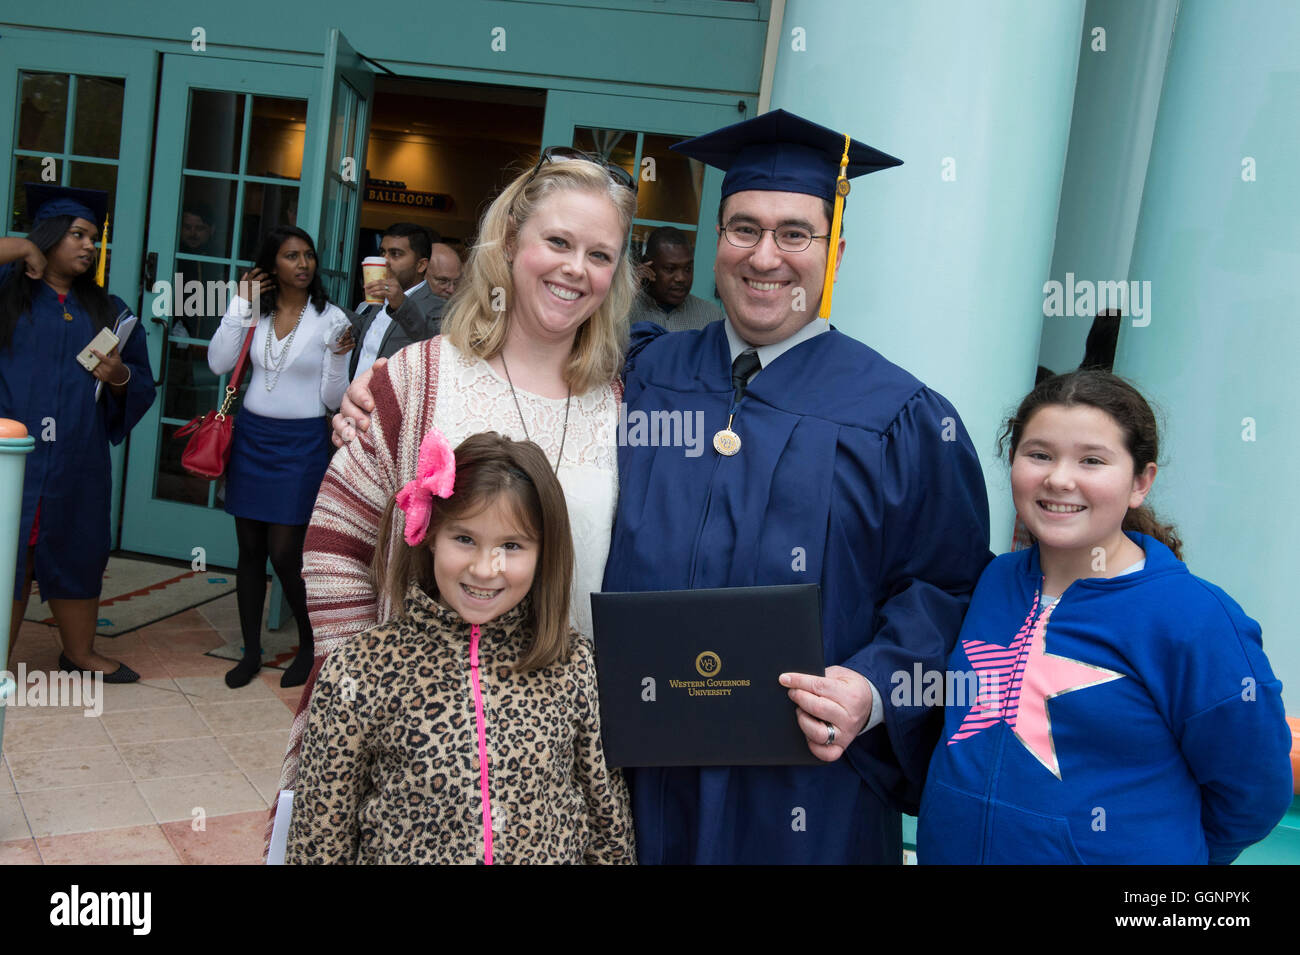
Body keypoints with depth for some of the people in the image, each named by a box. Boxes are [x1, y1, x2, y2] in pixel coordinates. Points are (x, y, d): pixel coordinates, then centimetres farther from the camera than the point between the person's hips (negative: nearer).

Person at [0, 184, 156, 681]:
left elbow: (143, 384, 12)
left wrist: (119, 375, -11)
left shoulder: (109, 310, 12)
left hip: (77, 460, 3)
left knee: (75, 552, 11)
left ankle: (79, 650, 25)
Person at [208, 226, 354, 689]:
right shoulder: (256, 311, 3)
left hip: (300, 443, -3)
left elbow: (333, 399, -4)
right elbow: (219, 363, -7)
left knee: (284, 553, -4)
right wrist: (240, 303, -7)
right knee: (250, 548, 8)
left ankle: (309, 645, 18)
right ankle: (251, 650, 21)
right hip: (251, 436, 4)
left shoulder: (331, 318, -5)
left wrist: (337, 355, -22)